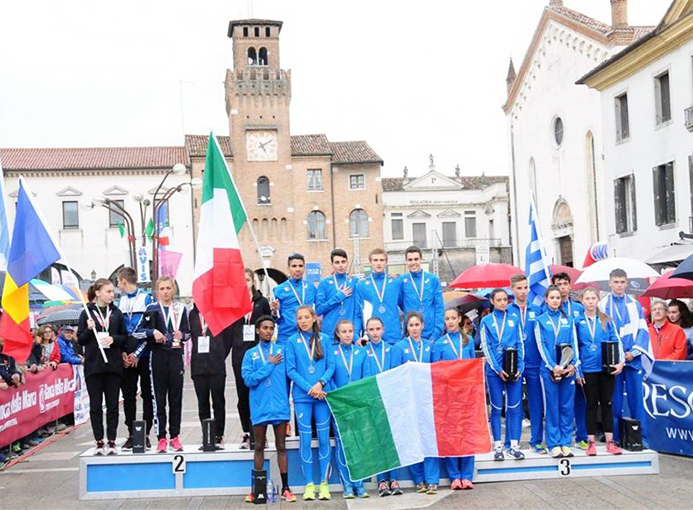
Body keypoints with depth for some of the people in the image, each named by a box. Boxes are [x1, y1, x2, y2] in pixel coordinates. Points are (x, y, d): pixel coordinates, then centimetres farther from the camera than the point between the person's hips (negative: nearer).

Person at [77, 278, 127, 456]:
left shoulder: (116, 313, 8)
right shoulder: (87, 313, 2)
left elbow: (125, 337, 9)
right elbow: (80, 340, 2)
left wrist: (113, 339, -10)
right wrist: (89, 329, -15)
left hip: (113, 365, 2)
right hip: (93, 365, -1)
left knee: (112, 404, 3)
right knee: (95, 405, 3)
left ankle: (111, 442, 9)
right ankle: (99, 442, 10)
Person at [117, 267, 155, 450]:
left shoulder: (147, 298, -4)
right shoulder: (121, 301, 11)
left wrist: (137, 353, -13)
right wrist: (123, 352, -3)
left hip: (144, 355, -4)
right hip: (127, 357, 4)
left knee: (147, 394, 2)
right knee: (128, 395, 4)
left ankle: (146, 434, 8)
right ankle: (131, 434, 11)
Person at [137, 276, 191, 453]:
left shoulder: (180, 309, 9)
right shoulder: (151, 309, 6)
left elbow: (188, 332, 11)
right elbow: (139, 330, 2)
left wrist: (182, 335, -10)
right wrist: (153, 332, -15)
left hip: (176, 355, 1)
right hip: (158, 356, -1)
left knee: (176, 397, 3)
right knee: (159, 398, 0)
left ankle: (175, 437, 11)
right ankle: (161, 438, 4)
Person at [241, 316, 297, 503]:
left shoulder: (282, 350, 5)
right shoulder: (250, 354, 5)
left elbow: (288, 375, 3)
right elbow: (248, 379, -7)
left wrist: (287, 398, -5)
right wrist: (269, 365, -8)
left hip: (280, 405, 0)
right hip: (260, 407, 0)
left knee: (281, 447, 6)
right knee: (259, 447, 9)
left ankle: (285, 488, 12)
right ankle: (256, 488, 17)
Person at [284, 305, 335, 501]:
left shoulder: (325, 339, 6)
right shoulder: (292, 341, 3)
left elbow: (331, 366, 3)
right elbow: (291, 370, -1)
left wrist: (320, 383, -13)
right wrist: (309, 388, -11)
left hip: (322, 395, 1)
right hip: (302, 396, 0)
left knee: (324, 438, 1)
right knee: (305, 439, 1)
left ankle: (324, 483, 9)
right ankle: (309, 484, 9)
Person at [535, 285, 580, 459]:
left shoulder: (568, 319, 12)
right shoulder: (541, 320, 5)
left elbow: (574, 342, 8)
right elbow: (541, 345, -1)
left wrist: (573, 364, -8)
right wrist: (553, 366, -13)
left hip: (568, 369, 2)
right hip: (549, 369, -2)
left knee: (567, 406, 3)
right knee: (552, 407, 1)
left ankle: (565, 443, 10)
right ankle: (554, 445, 5)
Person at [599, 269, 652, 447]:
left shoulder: (635, 305, 9)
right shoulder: (603, 305, 4)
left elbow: (643, 330, 5)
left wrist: (634, 352, -8)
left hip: (633, 359, 1)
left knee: (636, 398, 2)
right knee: (615, 400, 3)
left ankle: (641, 437, 8)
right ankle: (615, 437, 10)